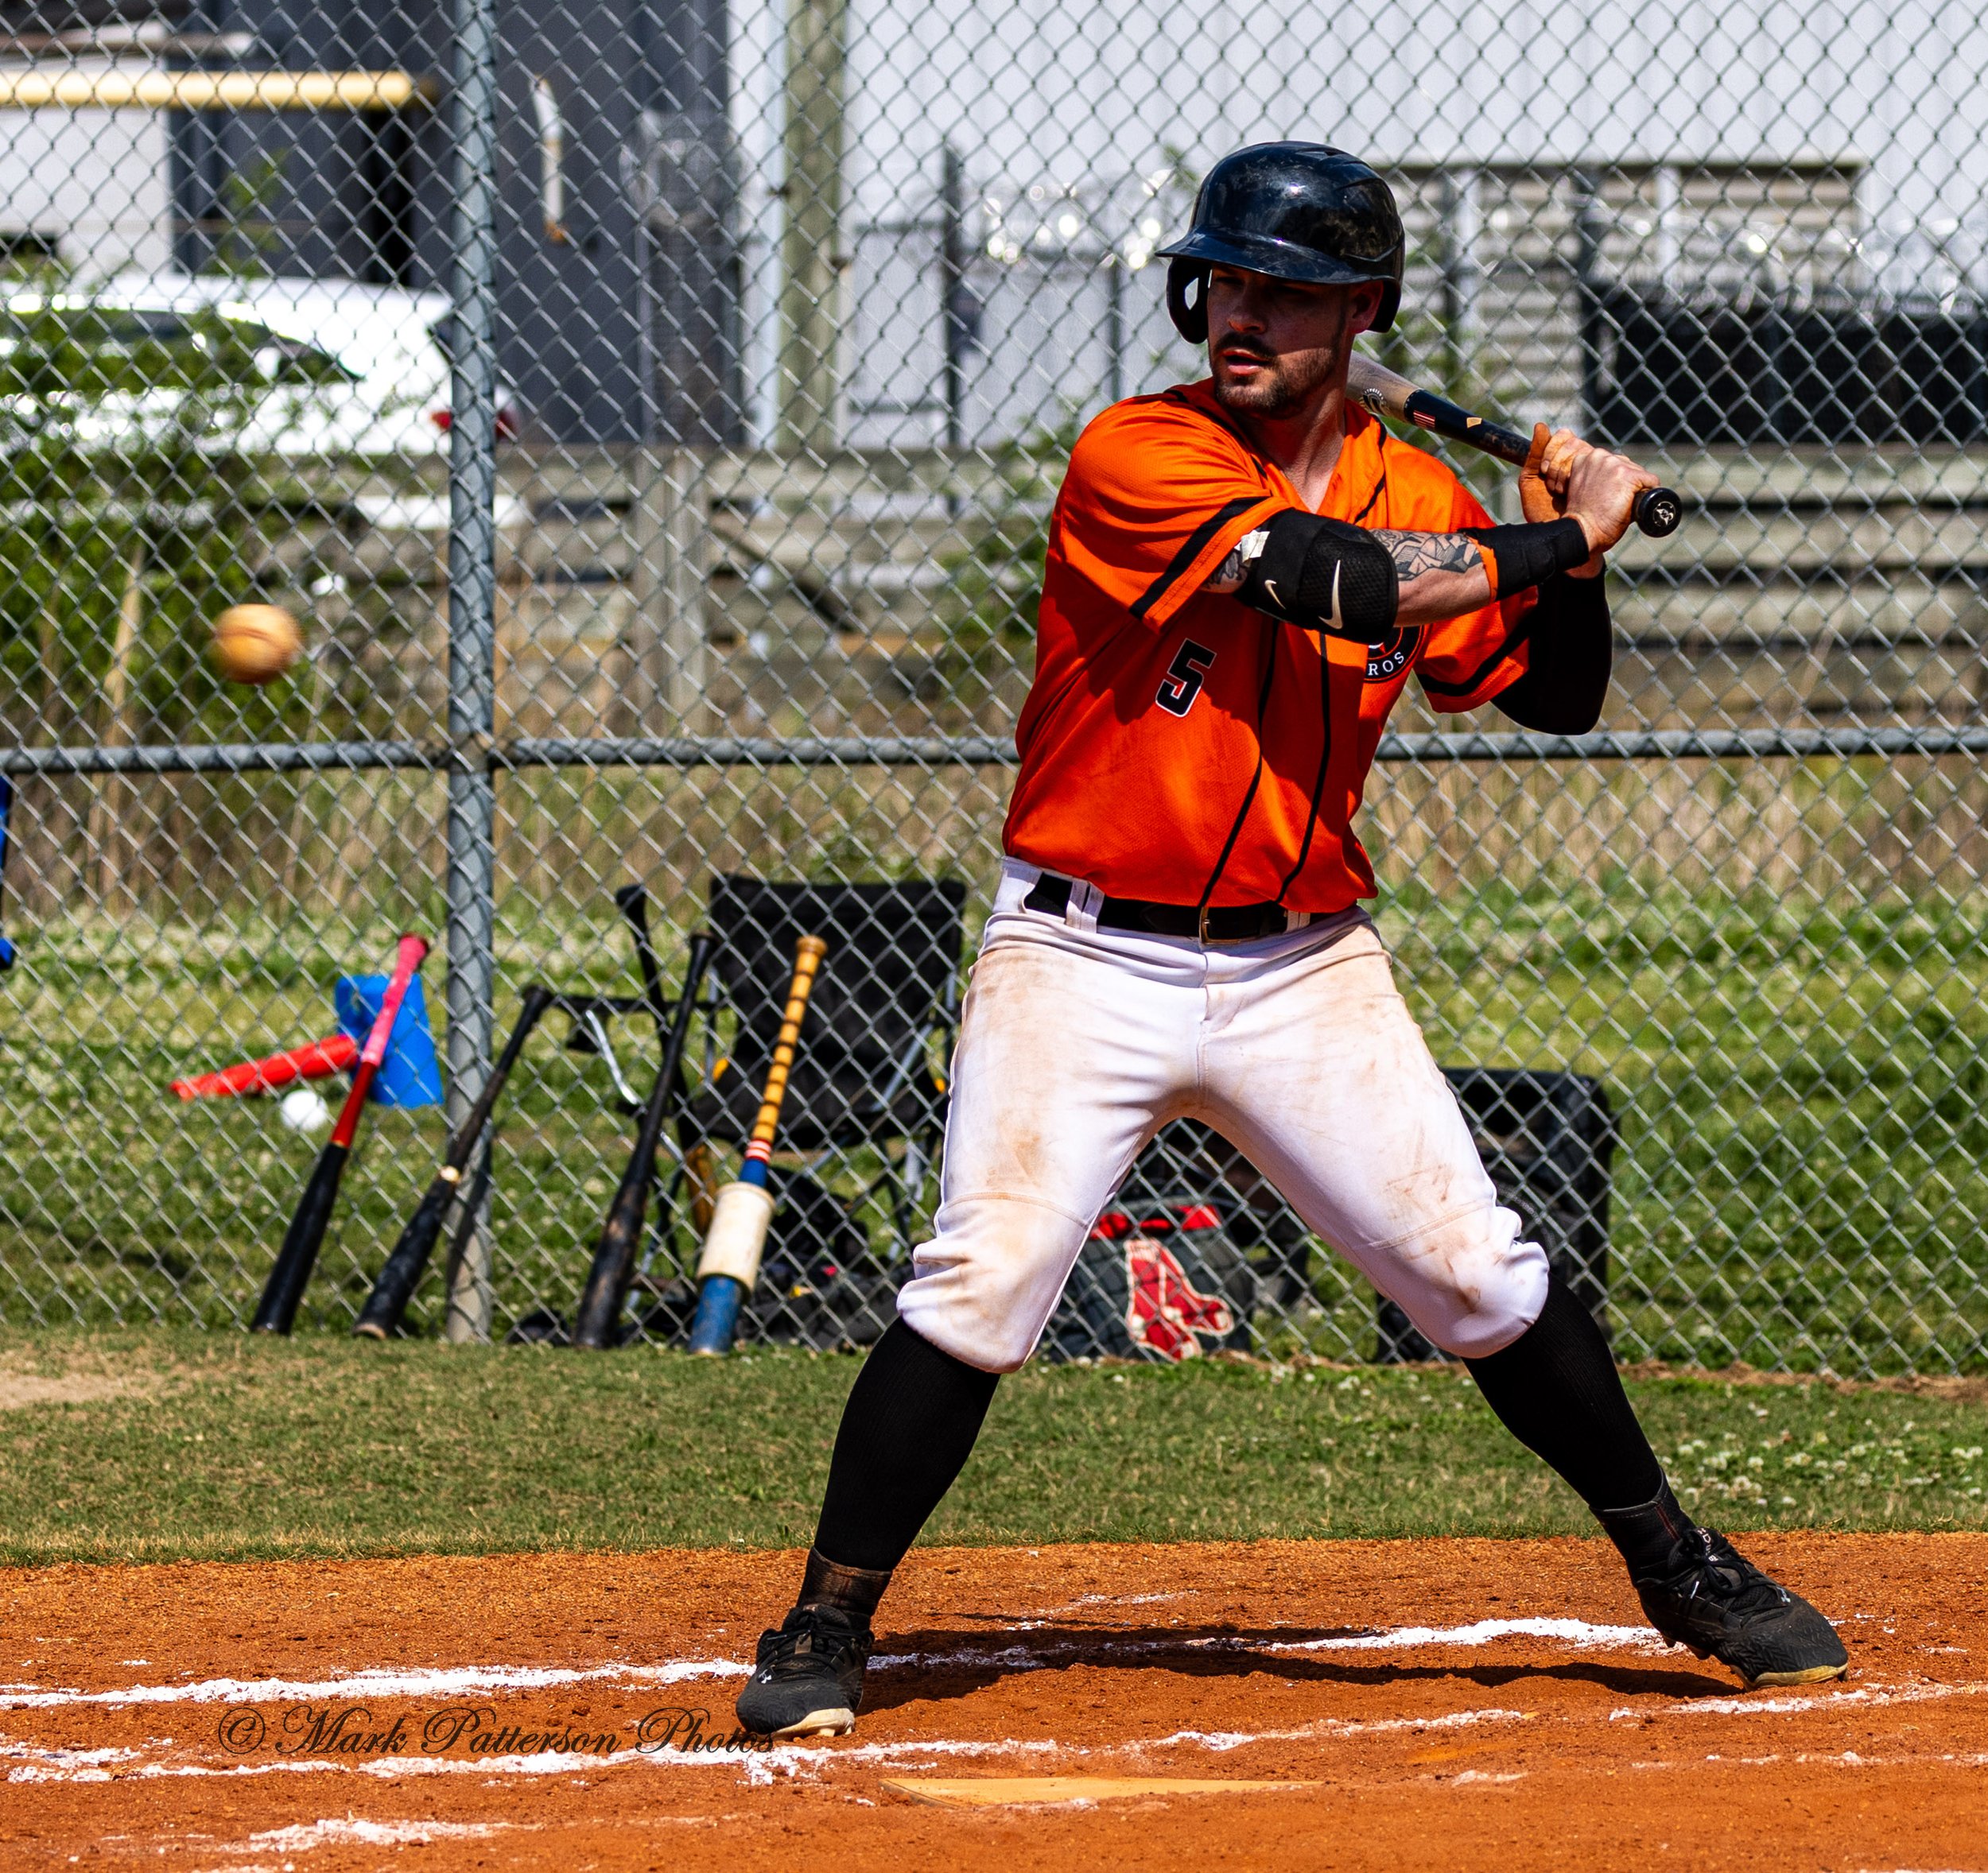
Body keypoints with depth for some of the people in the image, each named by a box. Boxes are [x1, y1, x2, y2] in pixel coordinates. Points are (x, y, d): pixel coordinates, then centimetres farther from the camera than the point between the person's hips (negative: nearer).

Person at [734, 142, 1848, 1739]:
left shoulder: (1418, 495, 5)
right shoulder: (1135, 460, -12)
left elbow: (1556, 696, 12)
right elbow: (1337, 580, -23)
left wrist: (1573, 547, -5)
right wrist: (1559, 540, -13)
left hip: (1304, 971, 4)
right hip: (1087, 958, -4)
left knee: (1478, 1274, 1)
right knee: (979, 1288, -13)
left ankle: (1677, 1567, 18)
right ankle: (827, 1631, -3)